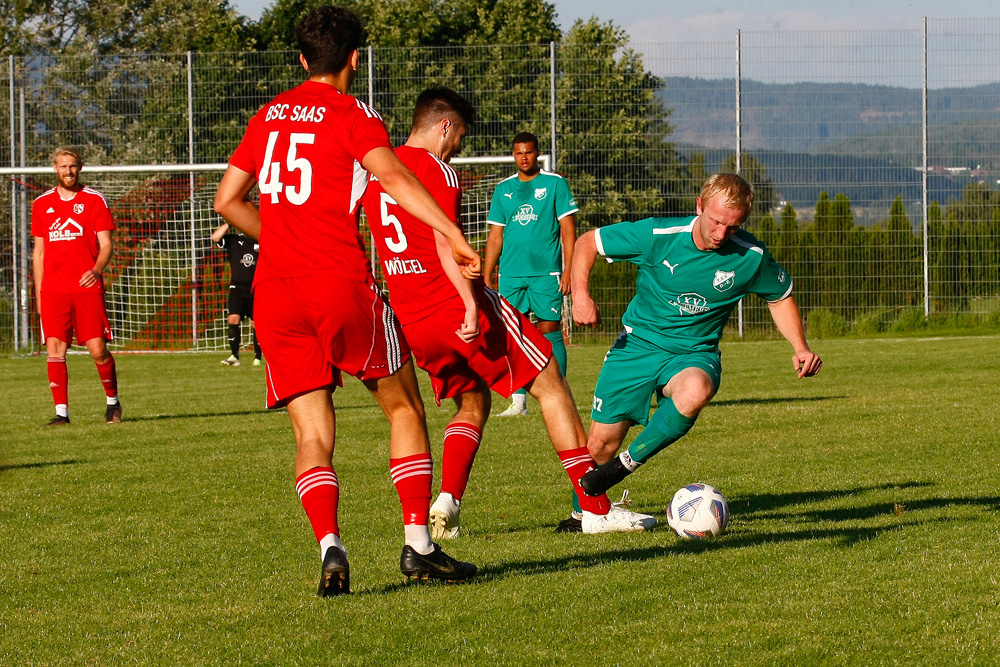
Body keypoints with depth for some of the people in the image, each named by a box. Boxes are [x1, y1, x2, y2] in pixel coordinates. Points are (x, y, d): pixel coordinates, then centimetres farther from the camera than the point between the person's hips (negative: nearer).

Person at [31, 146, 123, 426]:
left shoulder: (94, 200, 4)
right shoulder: (42, 204, 13)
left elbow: (106, 245, 1)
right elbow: (39, 250, 17)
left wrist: (97, 269, -19)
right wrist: (38, 292, 12)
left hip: (87, 287, -2)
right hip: (53, 289, 2)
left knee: (98, 349, -5)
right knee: (54, 349, -8)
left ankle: (113, 401, 16)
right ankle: (61, 411, -6)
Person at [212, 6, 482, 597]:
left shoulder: (268, 117, 16)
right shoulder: (353, 115, 0)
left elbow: (228, 201, 18)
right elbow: (394, 178, -19)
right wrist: (453, 236, -28)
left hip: (275, 295, 4)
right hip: (342, 286, -4)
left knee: (313, 435, 3)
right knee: (405, 409, 11)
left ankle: (330, 548, -17)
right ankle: (419, 545, 6)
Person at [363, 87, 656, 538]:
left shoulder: (377, 175, 14)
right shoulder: (436, 170, -10)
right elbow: (446, 243, -21)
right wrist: (471, 303, -27)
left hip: (411, 321, 8)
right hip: (456, 307, -8)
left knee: (473, 403, 25)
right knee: (550, 386, 3)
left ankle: (447, 501, 1)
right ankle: (595, 508, 0)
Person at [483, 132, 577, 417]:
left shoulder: (554, 183, 2)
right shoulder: (504, 189, 12)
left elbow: (568, 229, 0)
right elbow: (495, 235, 15)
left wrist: (568, 270, -9)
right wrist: (486, 278, 10)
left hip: (546, 273, -4)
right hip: (510, 274, 4)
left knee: (550, 332, -6)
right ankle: (518, 401, 5)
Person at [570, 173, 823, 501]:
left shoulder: (751, 256, -13)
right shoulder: (657, 235, -17)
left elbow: (780, 298, 8)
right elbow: (587, 243, -4)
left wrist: (801, 348, -7)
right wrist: (580, 294, -20)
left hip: (695, 354, 0)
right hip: (637, 346, 0)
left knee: (695, 392, -38)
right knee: (600, 446, 0)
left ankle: (628, 463, -16)